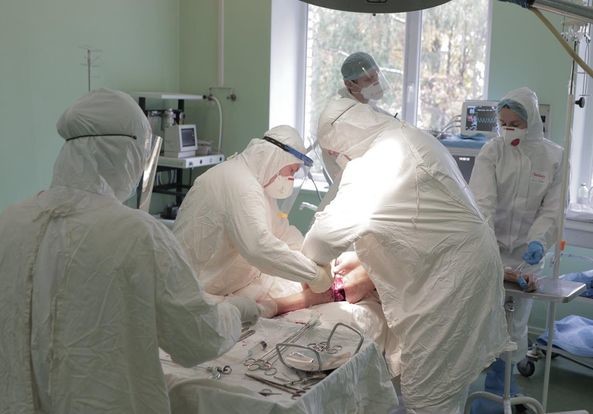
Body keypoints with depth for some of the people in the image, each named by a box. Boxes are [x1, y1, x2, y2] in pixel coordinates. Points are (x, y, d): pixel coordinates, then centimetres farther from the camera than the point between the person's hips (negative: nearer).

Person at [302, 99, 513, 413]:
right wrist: (358, 258, 16)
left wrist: (310, 260, 1)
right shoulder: (408, 140, 13)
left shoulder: (376, 161, -19)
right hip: (464, 261, 10)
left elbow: (329, 230, -21)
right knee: (450, 374, 20)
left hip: (451, 274, -10)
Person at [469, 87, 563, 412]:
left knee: (513, 322, 7)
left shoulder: (554, 158, -2)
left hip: (523, 252, 1)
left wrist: (539, 240, -22)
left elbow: (552, 209, -3)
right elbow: (482, 201, -17)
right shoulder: (492, 150, -6)